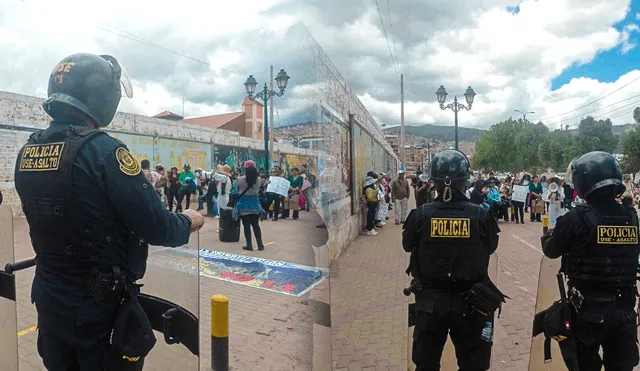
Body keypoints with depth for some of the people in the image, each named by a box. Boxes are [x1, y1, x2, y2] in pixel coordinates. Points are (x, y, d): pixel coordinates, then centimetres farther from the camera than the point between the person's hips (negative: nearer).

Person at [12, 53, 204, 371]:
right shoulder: (102, 150, -23)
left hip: (49, 302, 7)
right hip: (100, 309, -6)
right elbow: (158, 230, -23)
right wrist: (189, 222, -2)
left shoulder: (26, 152, 0)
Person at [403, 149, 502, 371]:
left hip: (430, 300, 1)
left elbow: (408, 246, 3)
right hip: (469, 301, 0)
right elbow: (490, 248, 5)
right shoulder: (481, 215, -14)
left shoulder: (421, 215, -14)